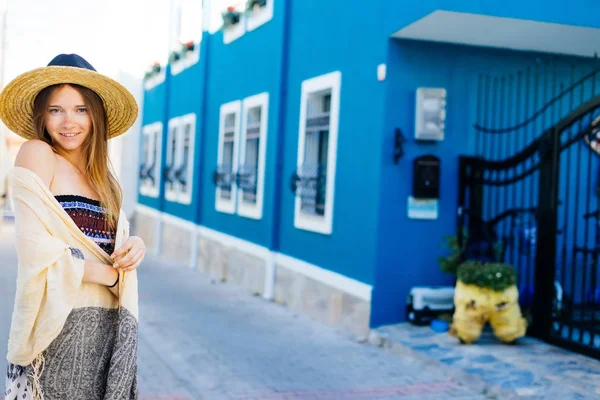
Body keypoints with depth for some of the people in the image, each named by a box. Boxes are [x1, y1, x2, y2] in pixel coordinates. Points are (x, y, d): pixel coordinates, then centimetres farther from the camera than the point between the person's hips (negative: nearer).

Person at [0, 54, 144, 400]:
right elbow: (39, 253, -18)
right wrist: (114, 274, -8)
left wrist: (136, 245, -7)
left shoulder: (100, 174, 12)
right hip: (62, 325, -6)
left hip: (108, 326, 7)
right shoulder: (36, 153, -8)